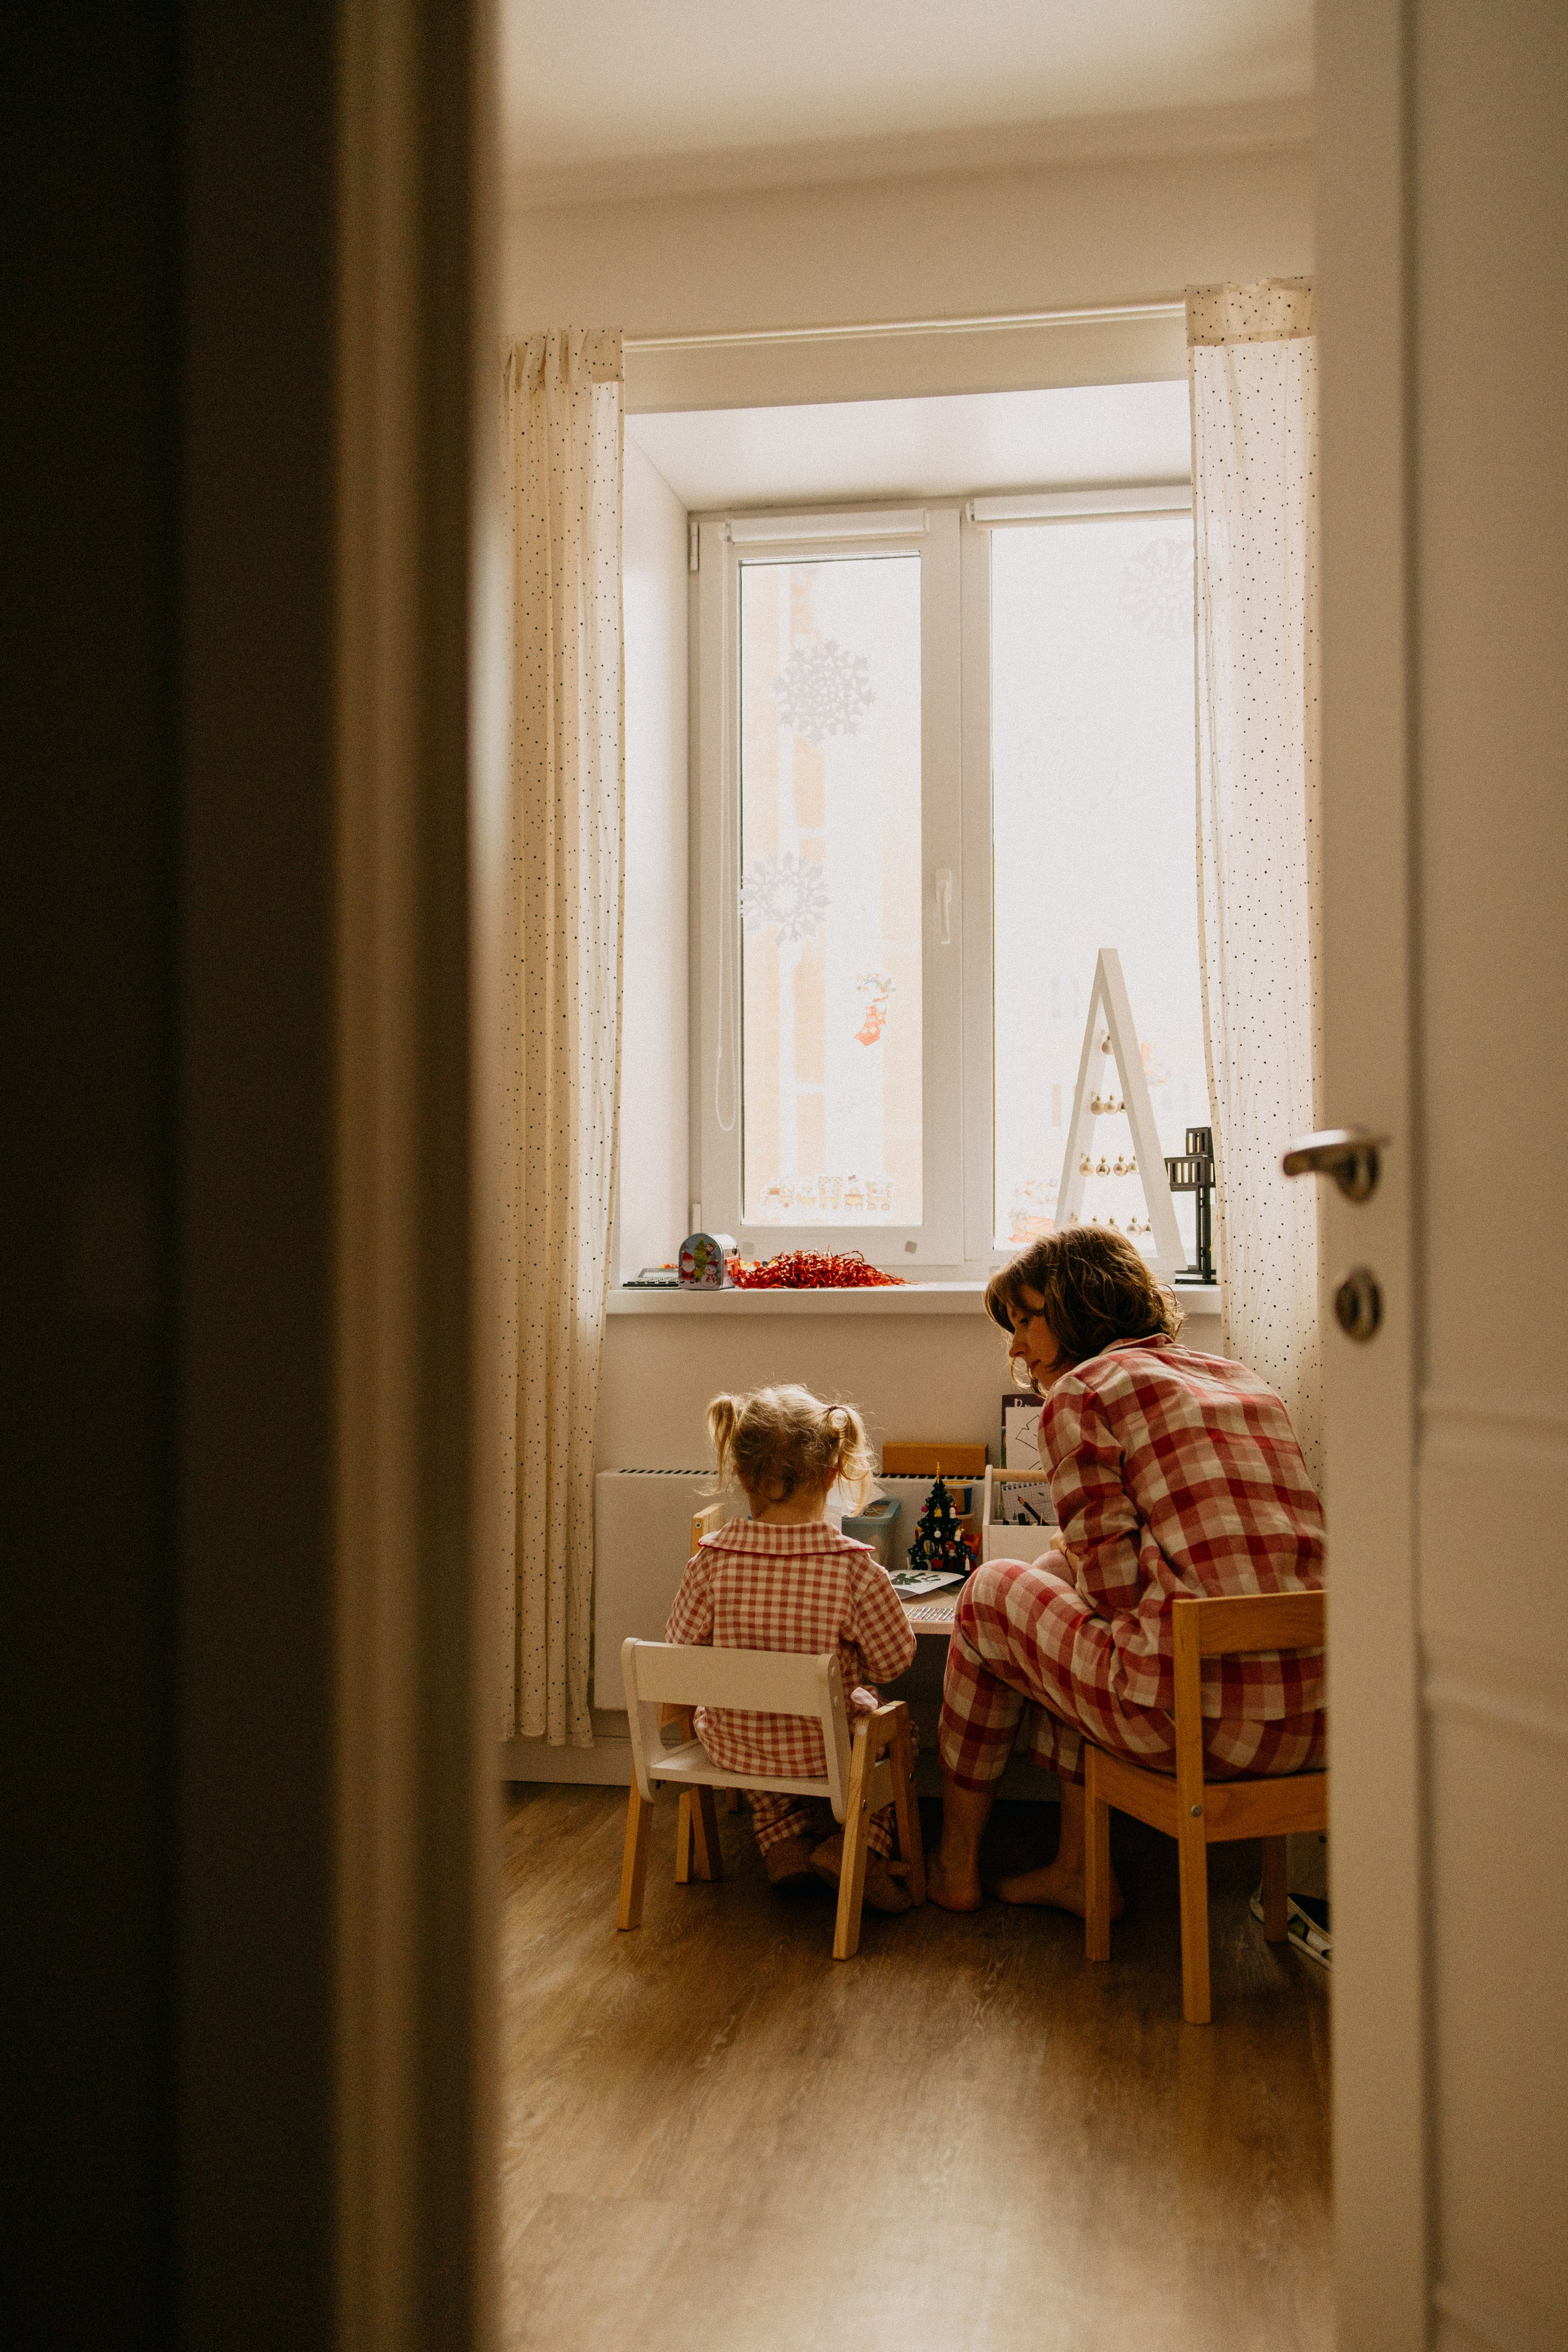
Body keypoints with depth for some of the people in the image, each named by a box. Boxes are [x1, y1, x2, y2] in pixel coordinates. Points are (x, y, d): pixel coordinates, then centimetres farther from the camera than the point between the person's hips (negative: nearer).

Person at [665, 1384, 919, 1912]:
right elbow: (893, 1659, -10)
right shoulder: (854, 1566, -21)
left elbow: (680, 1643, -4)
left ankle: (784, 1841, 21)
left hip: (733, 1746, 2)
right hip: (824, 1749, -2)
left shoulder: (712, 1558, -16)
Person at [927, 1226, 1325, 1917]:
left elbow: (1112, 1591, -6)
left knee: (992, 1593, 20)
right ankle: (1078, 1870, 32)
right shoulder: (1242, 1381, 21)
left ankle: (956, 1867, 35)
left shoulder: (1079, 1395, -1)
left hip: (1199, 1717, -7)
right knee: (1061, 1573, 30)